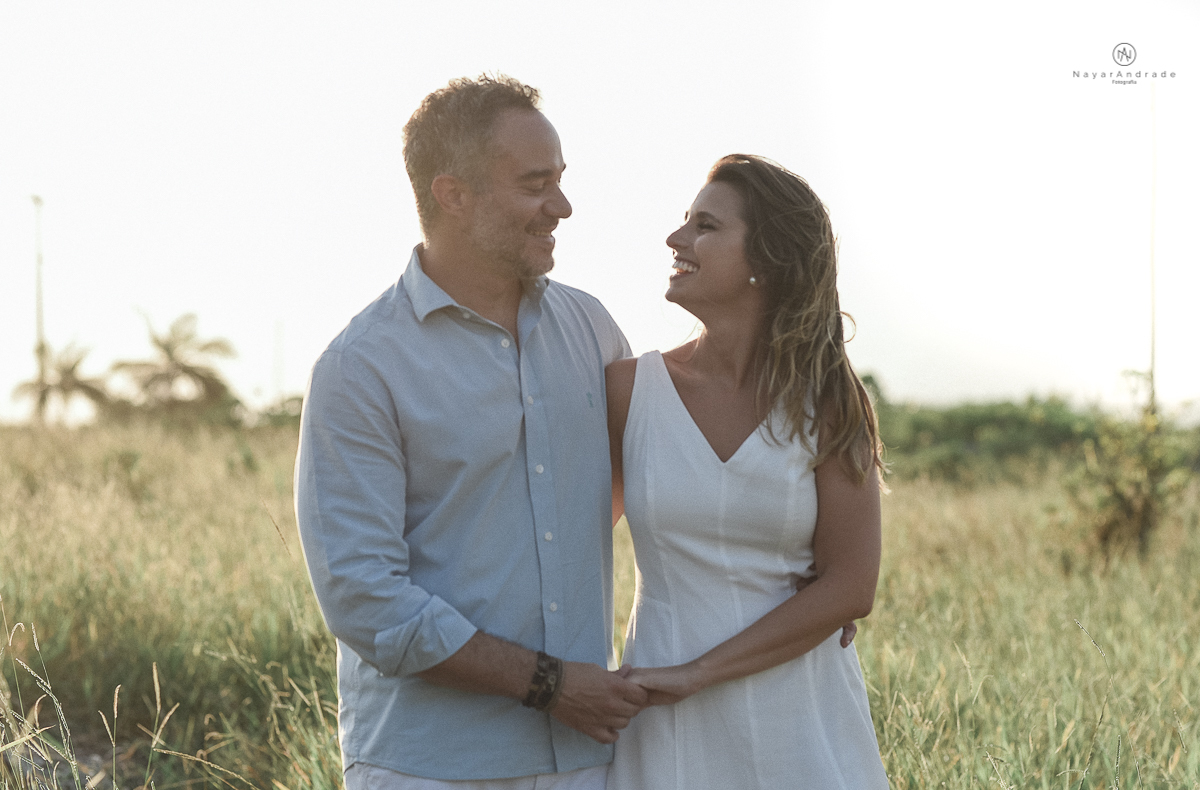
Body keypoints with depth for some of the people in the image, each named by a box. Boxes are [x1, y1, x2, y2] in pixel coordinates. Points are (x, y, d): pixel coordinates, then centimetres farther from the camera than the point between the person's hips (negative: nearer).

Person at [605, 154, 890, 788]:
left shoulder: (827, 404, -4)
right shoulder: (630, 387, -2)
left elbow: (849, 589, -10)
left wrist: (695, 674, -14)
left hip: (804, 730, -1)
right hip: (668, 733, 1)